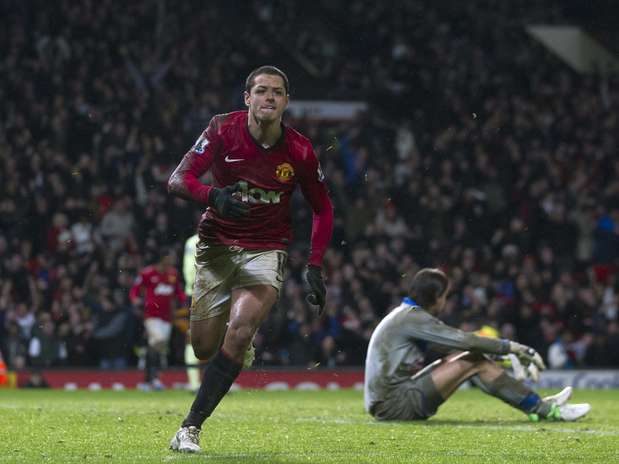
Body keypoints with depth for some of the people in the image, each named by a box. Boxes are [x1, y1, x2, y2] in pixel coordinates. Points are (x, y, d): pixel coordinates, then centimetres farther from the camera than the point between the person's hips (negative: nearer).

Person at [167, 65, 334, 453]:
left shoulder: (300, 151, -8)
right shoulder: (224, 130, -10)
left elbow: (323, 209, 7)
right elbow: (179, 179, -16)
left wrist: (315, 267, -1)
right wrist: (214, 195, -36)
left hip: (267, 250, -1)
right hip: (217, 246, 1)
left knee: (238, 337, -23)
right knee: (204, 347, 3)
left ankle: (191, 428, -17)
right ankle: (243, 344, 42)